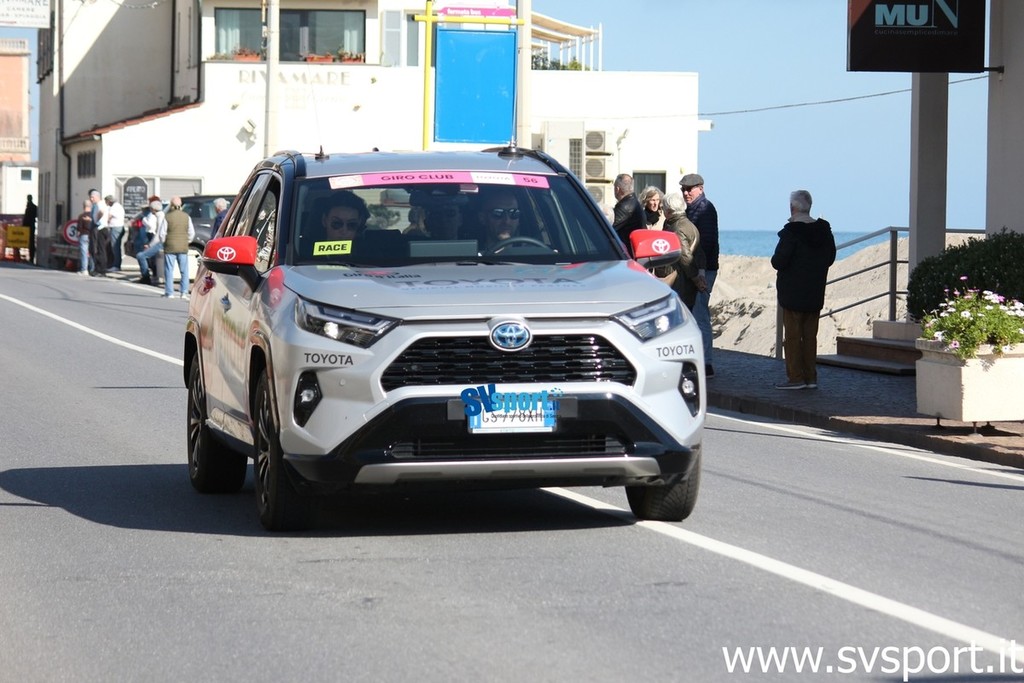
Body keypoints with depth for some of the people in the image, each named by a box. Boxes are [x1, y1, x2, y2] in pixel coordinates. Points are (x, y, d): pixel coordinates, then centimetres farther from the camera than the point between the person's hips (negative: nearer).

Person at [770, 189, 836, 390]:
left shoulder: (791, 232, -17)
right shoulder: (824, 229, 4)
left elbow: (778, 261, -19)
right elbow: (830, 258, 13)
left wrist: (776, 259, 3)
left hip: (793, 294, -6)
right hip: (815, 294, 6)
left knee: (792, 334, 0)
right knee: (810, 335, 12)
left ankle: (795, 377, -1)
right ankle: (810, 377, 12)